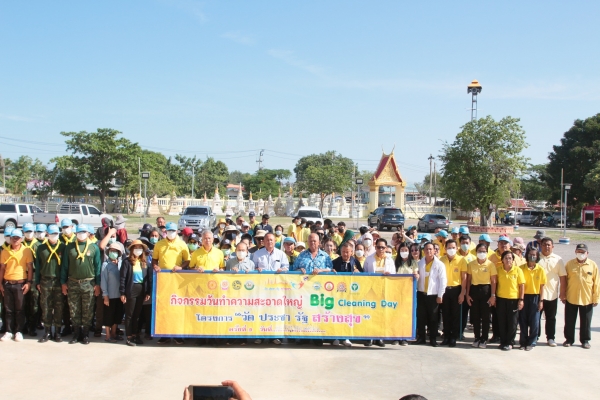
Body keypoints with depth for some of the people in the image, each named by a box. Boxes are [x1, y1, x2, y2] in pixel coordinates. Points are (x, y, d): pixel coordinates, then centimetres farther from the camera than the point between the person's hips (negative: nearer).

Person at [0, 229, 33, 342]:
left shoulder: (27, 250, -3)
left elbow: (30, 268, -2)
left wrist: (29, 282, -8)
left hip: (20, 284, -2)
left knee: (20, 309, 3)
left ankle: (18, 331, 11)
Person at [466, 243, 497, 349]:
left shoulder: (490, 264, -3)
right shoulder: (471, 264, 4)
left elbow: (493, 281, -4)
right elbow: (468, 280, 6)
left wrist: (493, 295, -8)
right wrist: (467, 294, 1)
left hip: (486, 290, -2)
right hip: (474, 290, 2)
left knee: (485, 316, 3)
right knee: (475, 316, 7)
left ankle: (484, 339, 13)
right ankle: (477, 338, 19)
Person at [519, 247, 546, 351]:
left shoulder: (540, 269, -1)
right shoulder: (521, 268, -1)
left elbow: (542, 286, 2)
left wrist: (541, 301, -2)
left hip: (535, 297, 0)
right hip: (524, 296, 0)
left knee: (534, 321, 3)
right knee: (523, 320, 5)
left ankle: (531, 342, 14)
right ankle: (523, 342, 16)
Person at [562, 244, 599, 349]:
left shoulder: (593, 265, -2)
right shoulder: (569, 264, -1)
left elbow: (596, 283, 0)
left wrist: (596, 298, -2)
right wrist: (563, 295, 2)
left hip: (587, 300, 0)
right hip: (571, 299, 1)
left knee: (586, 322, 10)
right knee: (569, 321, 9)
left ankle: (585, 340, 23)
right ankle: (569, 339, 22)